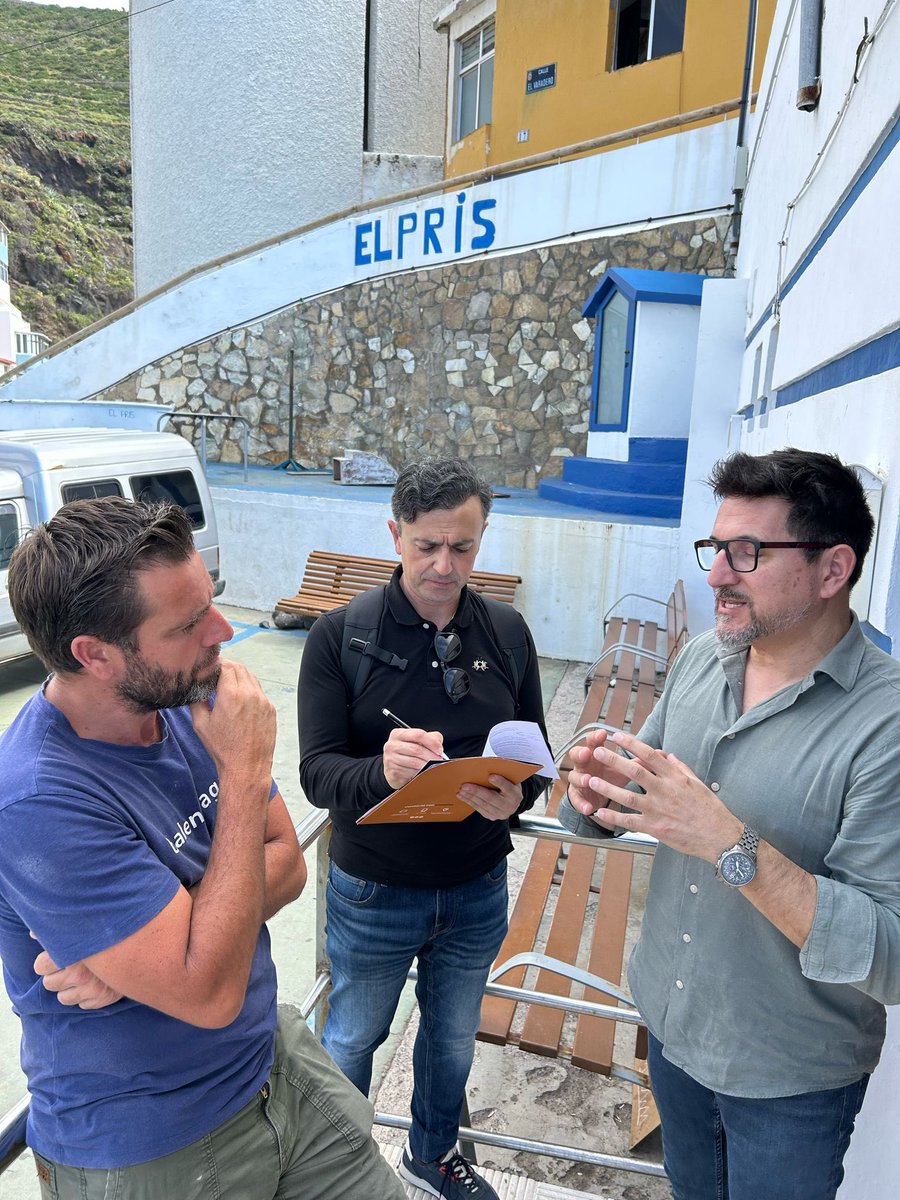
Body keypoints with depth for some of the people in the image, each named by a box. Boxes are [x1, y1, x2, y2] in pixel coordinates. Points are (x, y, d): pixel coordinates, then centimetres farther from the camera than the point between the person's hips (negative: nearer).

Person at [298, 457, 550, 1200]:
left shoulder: (507, 632, -7)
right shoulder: (340, 635, -16)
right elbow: (317, 771, -19)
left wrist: (515, 795, -25)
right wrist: (382, 772, -40)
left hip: (478, 891, 3)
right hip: (372, 894, -3)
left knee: (454, 1038, 26)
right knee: (353, 1041, 22)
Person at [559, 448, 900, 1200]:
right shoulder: (700, 659, -8)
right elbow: (640, 794, 4)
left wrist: (732, 844, -38)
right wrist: (595, 796, -18)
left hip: (788, 1079, -5)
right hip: (671, 1022, 5)